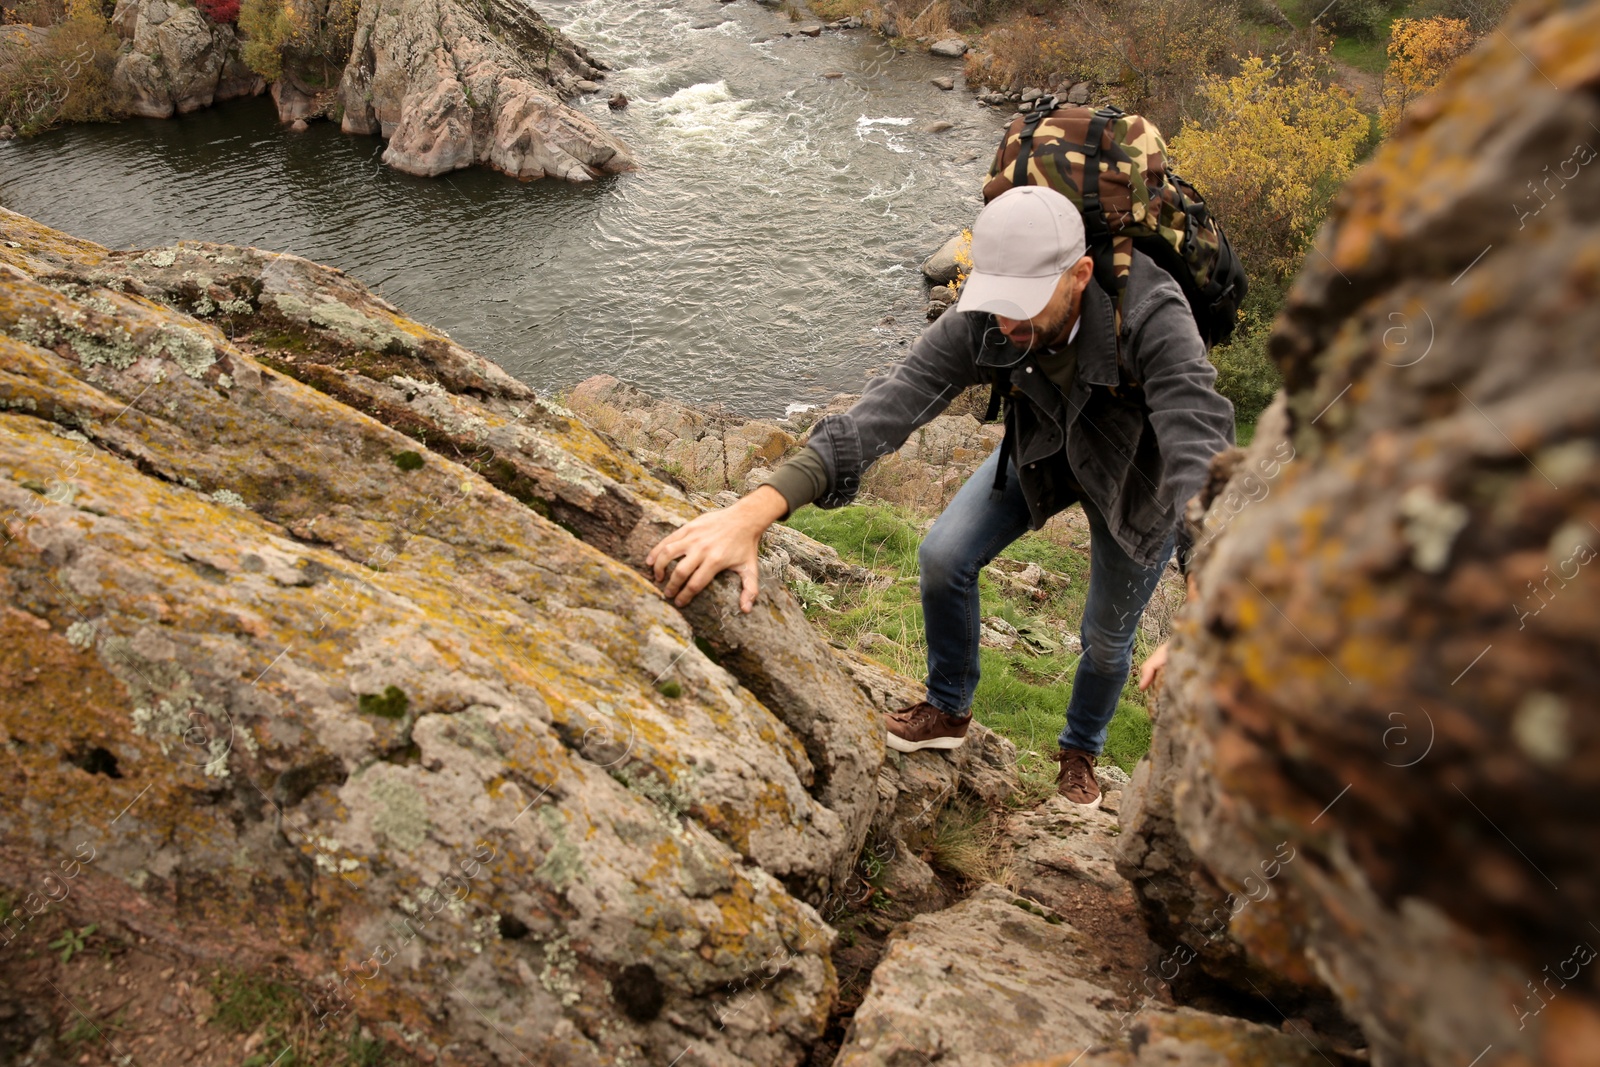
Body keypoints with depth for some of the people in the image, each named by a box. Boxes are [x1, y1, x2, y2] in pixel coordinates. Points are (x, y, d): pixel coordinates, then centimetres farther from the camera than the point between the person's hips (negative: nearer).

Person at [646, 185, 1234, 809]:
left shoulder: (1150, 315, -43)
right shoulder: (981, 324, -32)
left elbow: (1200, 451, -54)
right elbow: (888, 407, -42)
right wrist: (754, 511, -56)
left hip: (1135, 475, -2)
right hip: (1042, 450, 3)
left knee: (1107, 636, 10)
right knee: (944, 558, -7)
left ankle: (1080, 754, 43)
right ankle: (948, 710, 21)